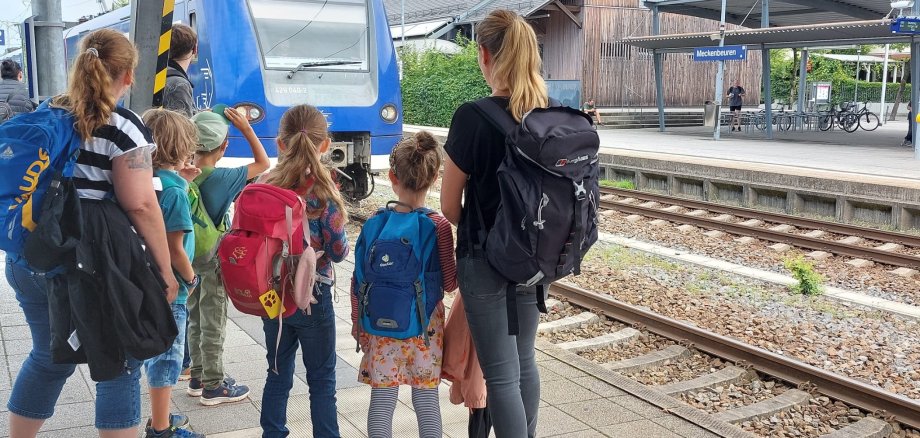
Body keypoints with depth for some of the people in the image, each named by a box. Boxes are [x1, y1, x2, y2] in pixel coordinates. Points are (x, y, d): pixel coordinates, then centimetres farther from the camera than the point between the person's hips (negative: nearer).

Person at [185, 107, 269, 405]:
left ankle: (198, 378, 30)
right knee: (214, 325, 5)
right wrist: (246, 129, -8)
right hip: (215, 261, -6)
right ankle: (213, 386, 15)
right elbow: (262, 164, -10)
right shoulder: (223, 178, -21)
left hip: (191, 258, 6)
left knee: (196, 320, 18)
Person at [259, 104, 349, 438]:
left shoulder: (264, 186, -5)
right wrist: (340, 239, 7)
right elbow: (338, 251, -13)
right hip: (312, 297, -4)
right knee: (322, 381, 9)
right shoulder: (323, 191, -16)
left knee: (278, 375, 17)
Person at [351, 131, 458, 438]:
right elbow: (450, 283, -7)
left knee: (382, 400, 9)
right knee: (426, 399, 11)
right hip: (426, 325, -1)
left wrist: (357, 323, 9)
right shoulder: (439, 226, -11)